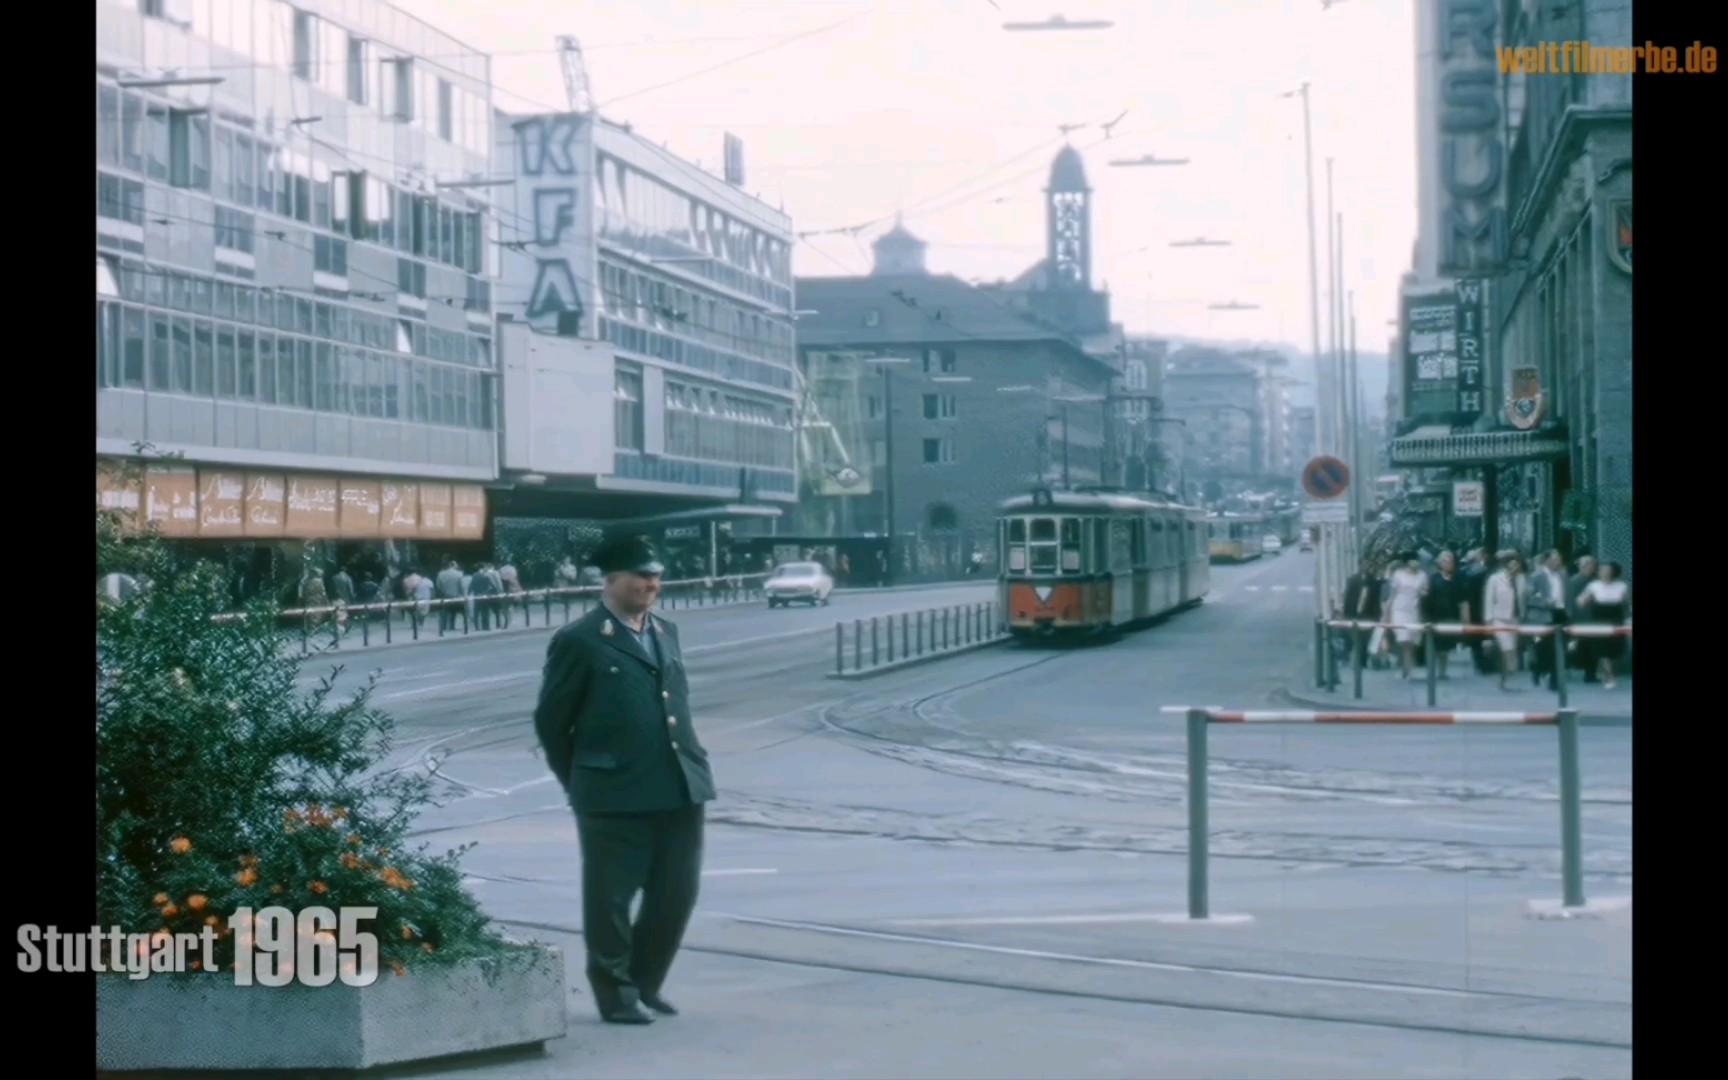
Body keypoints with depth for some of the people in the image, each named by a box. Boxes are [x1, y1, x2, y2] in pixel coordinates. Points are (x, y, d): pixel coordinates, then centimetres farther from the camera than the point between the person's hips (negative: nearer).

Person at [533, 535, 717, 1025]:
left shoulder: (666, 633, 14)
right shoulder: (579, 642, -6)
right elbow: (551, 721, -1)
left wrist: (691, 767, 17)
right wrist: (580, 782, 4)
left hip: (682, 790, 6)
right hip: (616, 797, -6)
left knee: (676, 896, 10)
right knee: (610, 900, 4)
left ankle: (645, 982, 28)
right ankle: (616, 993, 18)